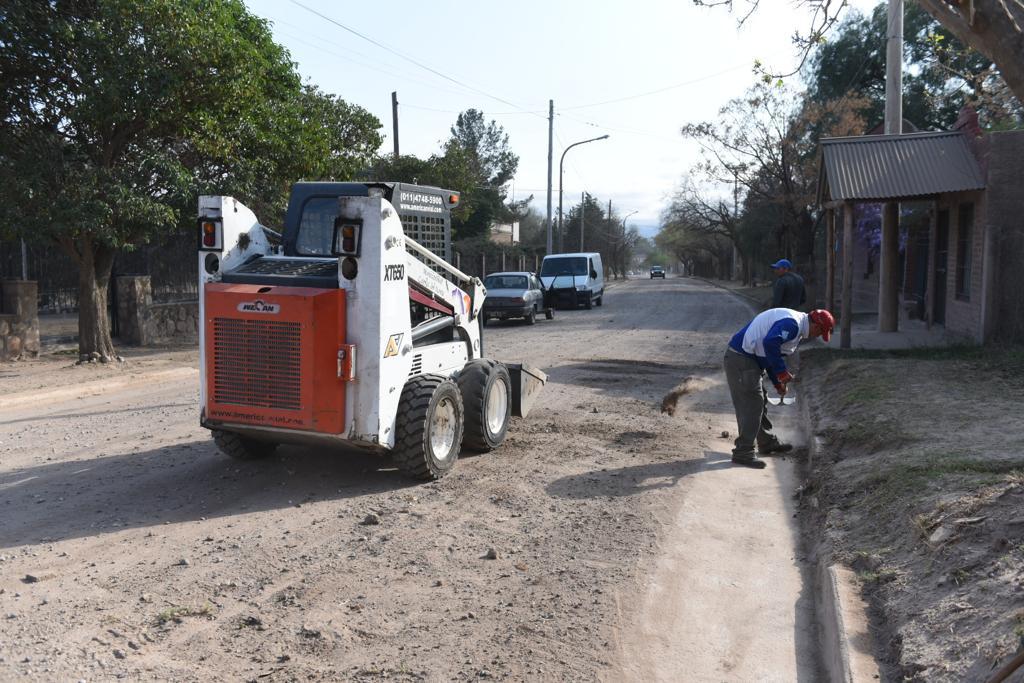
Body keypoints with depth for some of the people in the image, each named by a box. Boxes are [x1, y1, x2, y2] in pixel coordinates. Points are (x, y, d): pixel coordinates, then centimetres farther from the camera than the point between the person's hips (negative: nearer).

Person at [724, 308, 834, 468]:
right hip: (741, 360, -11)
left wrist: (778, 383, 21)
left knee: (759, 402, 20)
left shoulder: (794, 324, 18)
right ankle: (743, 452, -6)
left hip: (748, 358, 11)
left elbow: (770, 353, 23)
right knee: (751, 404, -9)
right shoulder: (792, 324, -17)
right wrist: (782, 372, -22)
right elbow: (770, 343, -33)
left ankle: (767, 442, 34)